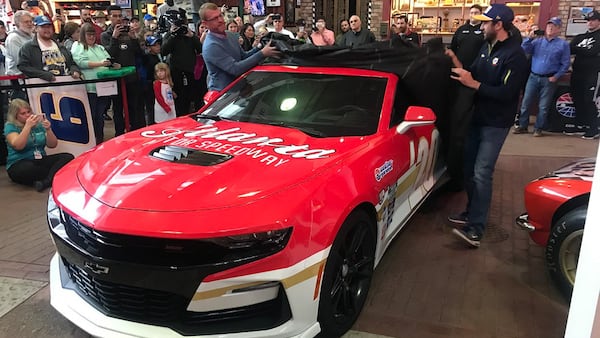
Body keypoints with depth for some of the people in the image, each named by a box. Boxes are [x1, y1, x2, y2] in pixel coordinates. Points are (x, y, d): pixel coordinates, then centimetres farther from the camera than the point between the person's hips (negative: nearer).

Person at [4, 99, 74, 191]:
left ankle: (45, 182, -37)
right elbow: (18, 146, -18)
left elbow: (52, 145, 5)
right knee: (27, 169, -41)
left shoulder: (39, 124, 11)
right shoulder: (10, 126, 0)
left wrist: (48, 129, -12)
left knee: (68, 157, -21)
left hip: (40, 160, 5)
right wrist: (28, 126, -23)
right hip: (20, 164, -4)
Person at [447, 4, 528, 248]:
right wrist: (457, 63, -3)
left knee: (481, 173, -14)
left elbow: (506, 93, -23)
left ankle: (475, 229, -12)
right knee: (469, 169, 13)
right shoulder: (486, 47, 8)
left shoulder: (514, 55, -17)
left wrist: (472, 84, -25)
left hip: (496, 123, -8)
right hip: (478, 117, 8)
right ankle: (472, 212, 29)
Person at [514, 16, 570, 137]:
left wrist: (556, 76, -9)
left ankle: (538, 128, 14)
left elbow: (565, 63, 0)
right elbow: (525, 50, -3)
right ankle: (522, 126, 13)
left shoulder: (563, 44, 1)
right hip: (533, 77, 2)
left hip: (549, 79, -2)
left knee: (543, 106, 4)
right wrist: (530, 38, -15)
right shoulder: (538, 41, 8)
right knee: (526, 103, 3)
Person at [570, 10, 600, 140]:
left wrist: (576, 49, -6)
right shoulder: (580, 37, 18)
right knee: (577, 100, 7)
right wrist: (583, 50, -15)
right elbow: (570, 50, 3)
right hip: (577, 73, 6)